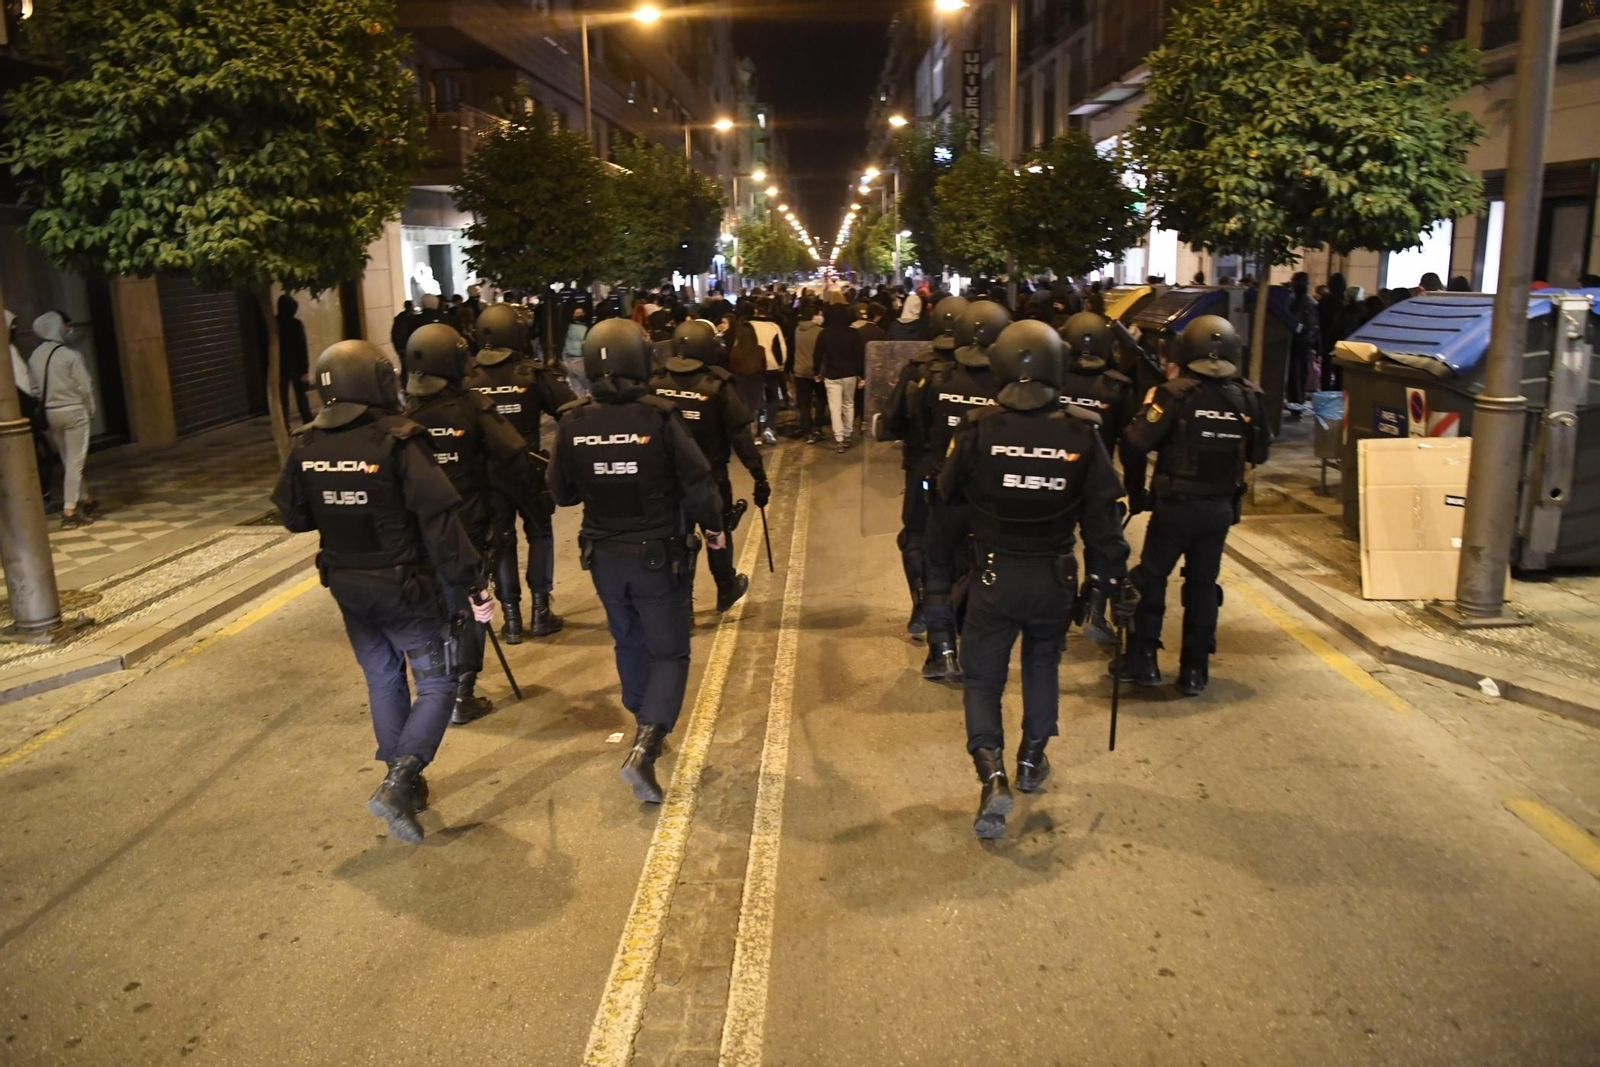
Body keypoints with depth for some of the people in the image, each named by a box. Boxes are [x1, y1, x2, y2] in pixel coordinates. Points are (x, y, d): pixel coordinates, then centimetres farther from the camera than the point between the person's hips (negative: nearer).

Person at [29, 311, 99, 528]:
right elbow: (85, 387, -13)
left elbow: (34, 388, 5)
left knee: (68, 461, 18)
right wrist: (90, 412, 1)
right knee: (75, 462, -1)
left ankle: (86, 500, 32)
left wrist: (47, 405, 16)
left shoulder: (35, 356, 2)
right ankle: (69, 512, -2)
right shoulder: (71, 355, -14)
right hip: (73, 411, -6)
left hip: (49, 413, 6)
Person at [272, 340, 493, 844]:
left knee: (383, 681, 21)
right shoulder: (397, 441, -20)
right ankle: (398, 783, -9)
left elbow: (293, 517, 7)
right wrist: (474, 585, -18)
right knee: (437, 684, 6)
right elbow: (440, 520, -23)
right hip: (403, 585, -6)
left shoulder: (306, 446, -3)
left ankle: (403, 781, 32)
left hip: (347, 586, 6)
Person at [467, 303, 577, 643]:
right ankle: (540, 611, 14)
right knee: (539, 534, 15)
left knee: (500, 540, 12)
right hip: (529, 468, -2)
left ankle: (511, 618, 14)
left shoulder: (468, 380, -3)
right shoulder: (532, 374, -11)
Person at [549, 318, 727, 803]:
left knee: (630, 643, 24)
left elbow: (562, 493, 2)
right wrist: (713, 527, 2)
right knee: (669, 653, 7)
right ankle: (644, 748, -10)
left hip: (604, 556, 4)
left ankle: (647, 729, 41)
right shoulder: (660, 418, -19)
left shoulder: (573, 424, -8)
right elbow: (698, 482, -17)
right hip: (660, 555, -4)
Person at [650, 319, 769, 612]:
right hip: (709, 476, -1)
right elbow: (740, 436, -15)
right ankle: (726, 590, 38)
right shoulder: (717, 387, -15)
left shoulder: (655, 384, -8)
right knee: (718, 532, 20)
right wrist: (759, 476, -9)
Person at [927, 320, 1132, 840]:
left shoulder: (977, 430, -11)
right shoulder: (1081, 434, -8)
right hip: (1055, 578, 2)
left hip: (995, 577, -2)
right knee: (1043, 664, 24)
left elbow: (948, 514, -5)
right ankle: (1033, 760, 35)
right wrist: (1116, 582, 6)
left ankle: (992, 775, -10)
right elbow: (1103, 520, -4)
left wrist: (939, 584, 4)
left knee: (983, 676, 8)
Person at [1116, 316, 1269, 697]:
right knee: (1203, 584, 11)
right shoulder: (1248, 399, 0)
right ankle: (1194, 672, 15)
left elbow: (1140, 440, -19)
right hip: (1220, 508, 4)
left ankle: (1142, 661, 12)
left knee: (1151, 578, 10)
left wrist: (1153, 402, -3)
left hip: (1175, 505, -3)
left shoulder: (1176, 395, -14)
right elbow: (1258, 453, 9)